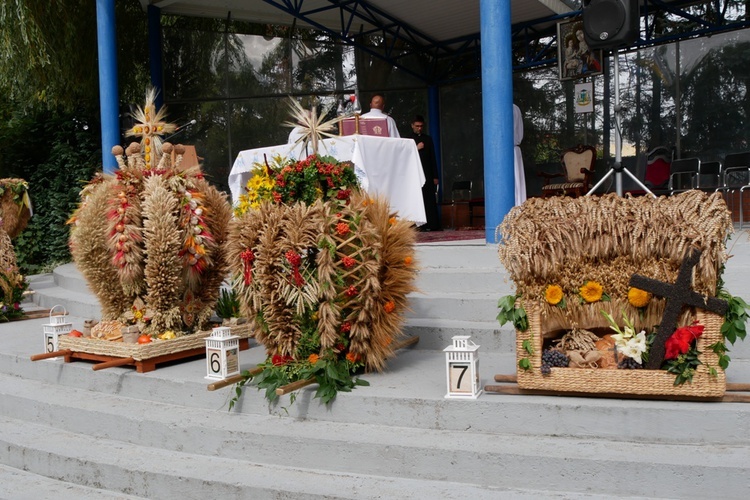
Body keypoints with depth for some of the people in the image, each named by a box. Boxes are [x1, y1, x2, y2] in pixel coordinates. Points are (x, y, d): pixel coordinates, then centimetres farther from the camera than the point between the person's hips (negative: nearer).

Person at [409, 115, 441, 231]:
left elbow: (433, 159, 15)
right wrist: (416, 148, -11)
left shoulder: (428, 139, 17)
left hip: (427, 174, 2)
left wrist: (435, 176, 9)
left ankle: (433, 225, -6)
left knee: (430, 200, -3)